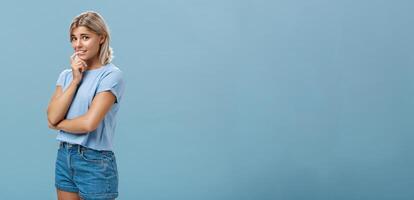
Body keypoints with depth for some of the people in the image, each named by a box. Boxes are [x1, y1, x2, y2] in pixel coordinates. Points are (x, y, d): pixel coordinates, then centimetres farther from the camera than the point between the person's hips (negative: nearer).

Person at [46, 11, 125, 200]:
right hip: (64, 157, 6)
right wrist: (75, 79, -8)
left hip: (95, 162, -6)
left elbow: (89, 123, -20)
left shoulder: (111, 75, -11)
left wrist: (58, 124, -3)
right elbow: (52, 116, -4)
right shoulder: (66, 75, 10)